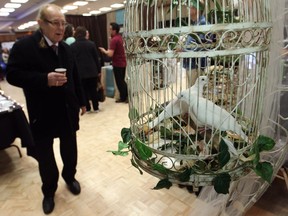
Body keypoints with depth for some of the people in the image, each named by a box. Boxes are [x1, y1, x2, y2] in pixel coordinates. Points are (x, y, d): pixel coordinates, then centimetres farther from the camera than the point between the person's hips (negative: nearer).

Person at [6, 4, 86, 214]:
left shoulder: (67, 48, 8)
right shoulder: (24, 46, -10)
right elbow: (13, 75, -14)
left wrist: (81, 101, 14)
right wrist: (45, 79, -27)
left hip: (68, 110, 5)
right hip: (43, 114, -4)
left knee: (70, 149, 18)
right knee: (44, 154, 11)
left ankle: (70, 176, 44)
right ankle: (49, 190, 34)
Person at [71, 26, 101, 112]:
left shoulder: (72, 46, -2)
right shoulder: (91, 44, -2)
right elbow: (96, 58, 0)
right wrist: (99, 70, 6)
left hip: (80, 72, 0)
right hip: (92, 71, 1)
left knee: (84, 91, 8)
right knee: (93, 90, 8)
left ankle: (87, 108, 13)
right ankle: (96, 107, 14)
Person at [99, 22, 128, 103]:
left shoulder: (114, 40, -19)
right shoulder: (119, 37, 10)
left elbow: (110, 54, -24)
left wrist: (104, 51, -7)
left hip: (117, 64, -9)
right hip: (122, 62, 9)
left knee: (119, 82, 2)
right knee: (122, 81, 17)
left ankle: (123, 98, 11)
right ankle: (125, 96, 22)